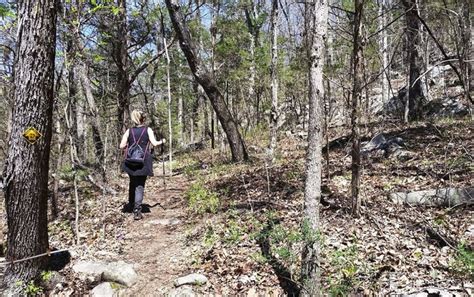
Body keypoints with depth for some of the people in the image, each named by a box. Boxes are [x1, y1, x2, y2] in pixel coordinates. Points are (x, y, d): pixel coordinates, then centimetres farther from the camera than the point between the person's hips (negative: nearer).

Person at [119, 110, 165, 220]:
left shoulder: (129, 131, 4)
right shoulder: (148, 130, -1)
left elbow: (122, 146, 1)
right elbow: (154, 143, -9)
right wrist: (162, 141, 10)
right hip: (143, 162, -2)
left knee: (133, 183, 23)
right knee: (140, 186, 1)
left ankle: (131, 205, 36)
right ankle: (137, 211, -6)